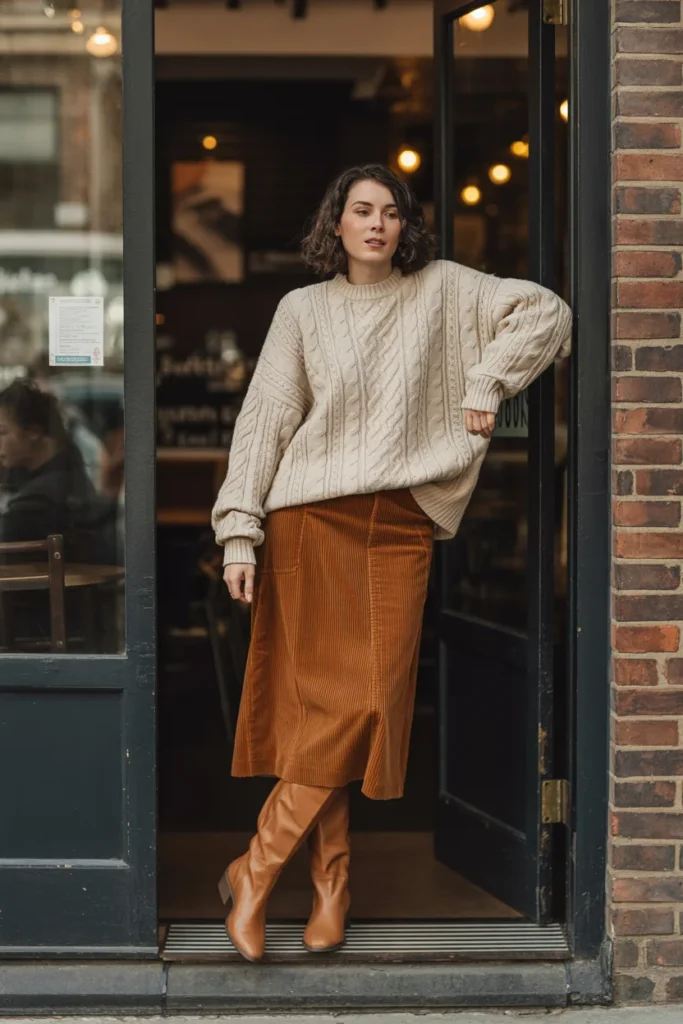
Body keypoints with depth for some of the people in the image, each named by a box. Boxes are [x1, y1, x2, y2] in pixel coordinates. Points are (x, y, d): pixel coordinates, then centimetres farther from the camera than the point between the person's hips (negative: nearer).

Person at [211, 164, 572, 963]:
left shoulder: (440, 290, 9)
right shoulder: (303, 309, 7)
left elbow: (545, 312, 9)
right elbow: (265, 419, 3)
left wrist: (486, 384, 0)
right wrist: (239, 534, -4)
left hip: (401, 528, 1)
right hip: (312, 518, -1)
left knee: (371, 701, -7)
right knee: (325, 700, -5)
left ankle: (257, 870, 1)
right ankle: (332, 883, 3)